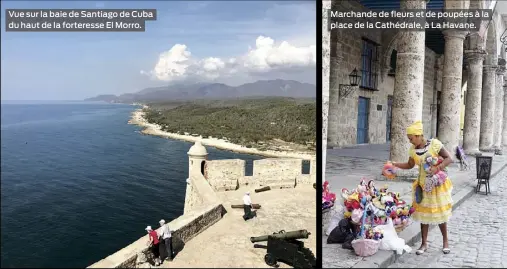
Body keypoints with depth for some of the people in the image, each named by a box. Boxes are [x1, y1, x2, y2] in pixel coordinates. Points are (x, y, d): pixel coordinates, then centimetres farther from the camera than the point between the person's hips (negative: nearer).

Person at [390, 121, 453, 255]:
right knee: (423, 214, 6)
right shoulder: (413, 150, -4)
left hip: (437, 184, -4)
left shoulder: (434, 144, -17)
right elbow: (410, 165, 9)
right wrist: (395, 164, -4)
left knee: (439, 214, 6)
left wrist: (437, 168, -29)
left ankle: (445, 241, 28)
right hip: (423, 185, 4)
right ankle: (424, 243, 17)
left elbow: (449, 159, -15)